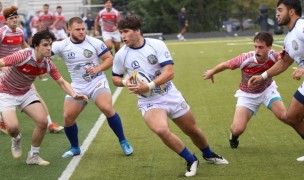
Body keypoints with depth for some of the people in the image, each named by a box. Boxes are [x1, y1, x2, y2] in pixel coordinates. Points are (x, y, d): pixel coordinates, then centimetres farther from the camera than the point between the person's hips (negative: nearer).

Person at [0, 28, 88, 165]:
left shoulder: (48, 64, -12)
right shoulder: (23, 56, -31)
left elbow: (62, 82, -5)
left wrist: (74, 95, -22)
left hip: (26, 93, 5)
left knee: (42, 121, -10)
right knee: (13, 127, -23)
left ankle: (33, 156, 12)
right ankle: (16, 139, 18)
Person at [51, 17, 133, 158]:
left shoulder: (94, 42, -7)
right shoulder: (62, 46, -5)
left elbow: (109, 59, -2)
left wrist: (97, 69, -18)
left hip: (97, 82, -2)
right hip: (77, 87, 3)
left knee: (107, 108, -25)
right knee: (67, 117, -6)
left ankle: (123, 142, -8)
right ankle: (74, 148, 19)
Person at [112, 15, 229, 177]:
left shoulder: (156, 45, -13)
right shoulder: (121, 55, -7)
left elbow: (169, 72, -18)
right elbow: (115, 77, 8)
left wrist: (148, 86, -30)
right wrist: (125, 82, -15)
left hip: (171, 96, 1)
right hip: (149, 102, -1)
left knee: (193, 130, 15)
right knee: (161, 130, -30)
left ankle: (209, 155, 47)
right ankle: (191, 160, -9)